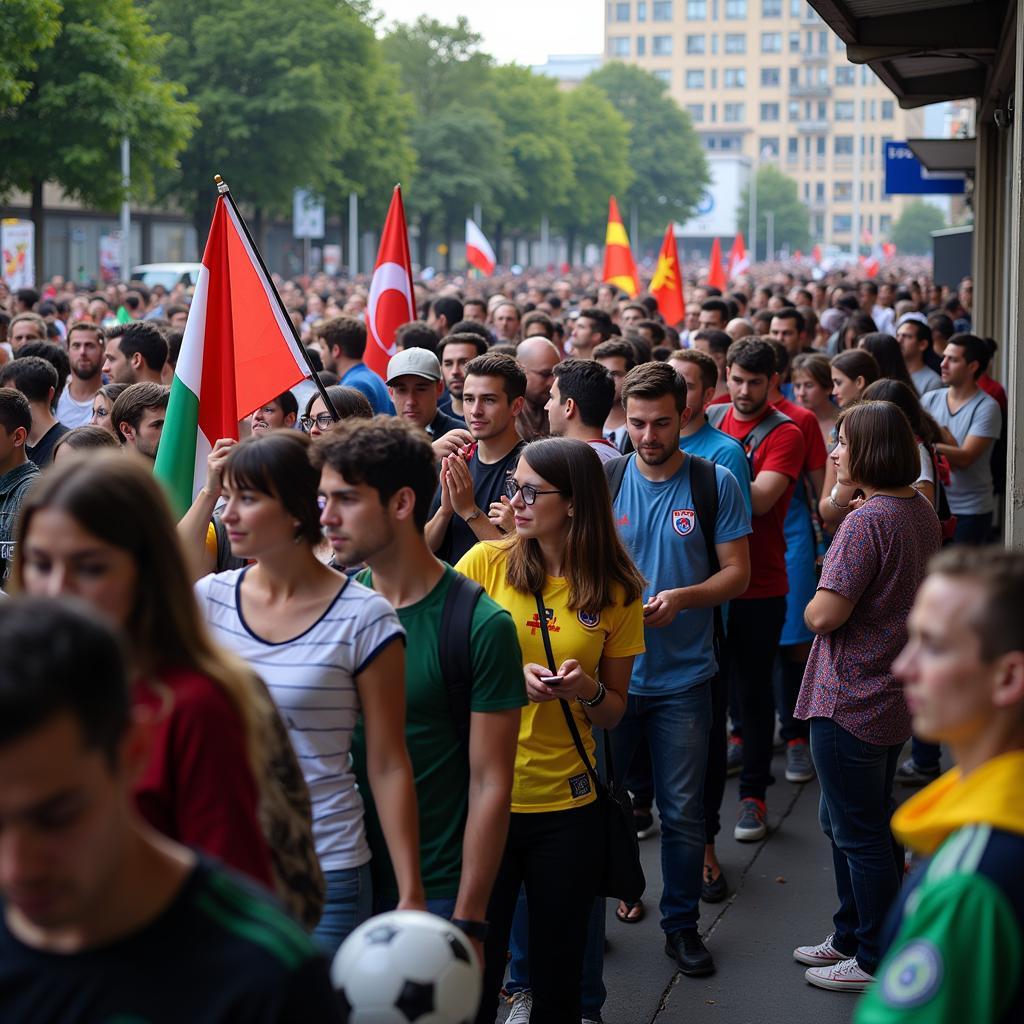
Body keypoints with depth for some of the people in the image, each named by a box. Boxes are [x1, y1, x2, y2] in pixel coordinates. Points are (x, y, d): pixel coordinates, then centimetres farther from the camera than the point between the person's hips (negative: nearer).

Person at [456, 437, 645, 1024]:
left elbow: (613, 712, 9)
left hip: (568, 805, 1)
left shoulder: (617, 592, 1)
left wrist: (587, 691, -12)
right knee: (474, 972, 3)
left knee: (559, 975, 11)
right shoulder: (485, 563, -3)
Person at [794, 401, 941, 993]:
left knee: (859, 833, 3)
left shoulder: (866, 522, -23)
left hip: (850, 703, -10)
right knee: (845, 821, 22)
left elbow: (825, 614, -25)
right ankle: (854, 936, 35)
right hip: (897, 696, 10)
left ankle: (879, 964, 15)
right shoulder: (922, 510, 6)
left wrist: (812, 606, -3)